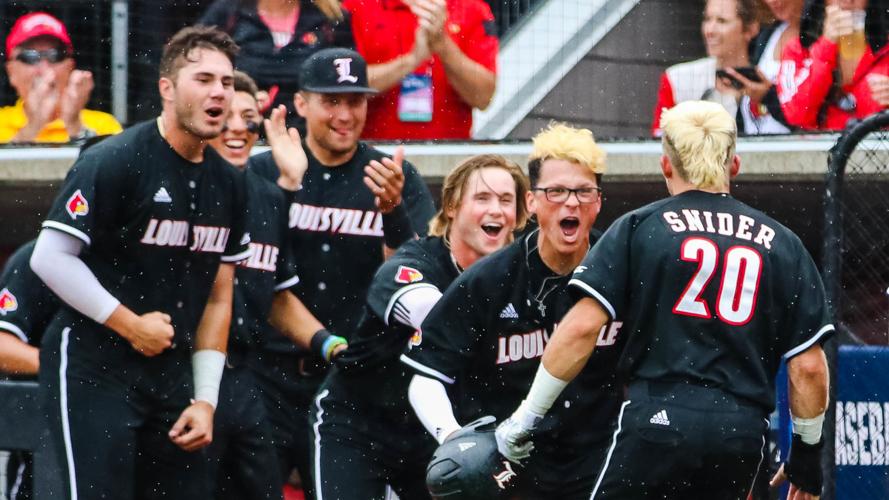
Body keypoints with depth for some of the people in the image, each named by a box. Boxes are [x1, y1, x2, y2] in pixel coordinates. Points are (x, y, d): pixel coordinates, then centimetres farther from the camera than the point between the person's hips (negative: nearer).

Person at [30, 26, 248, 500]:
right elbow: (50, 258, -16)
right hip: (92, 369, -7)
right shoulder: (112, 162, -13)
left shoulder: (228, 184, 9)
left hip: (172, 372, 7)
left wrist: (205, 401, 6)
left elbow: (217, 299, 12)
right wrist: (131, 324, -14)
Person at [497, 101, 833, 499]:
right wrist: (808, 452, 21)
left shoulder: (637, 228, 5)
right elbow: (808, 365, 9)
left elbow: (581, 328, -4)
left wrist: (528, 416, 3)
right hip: (742, 441, 3)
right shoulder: (782, 243, 12)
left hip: (658, 423, -3)